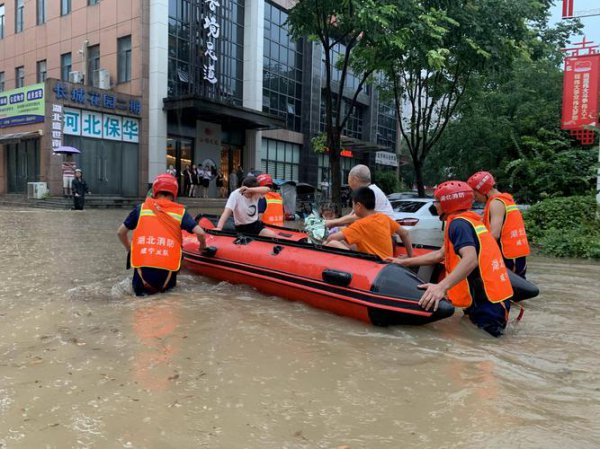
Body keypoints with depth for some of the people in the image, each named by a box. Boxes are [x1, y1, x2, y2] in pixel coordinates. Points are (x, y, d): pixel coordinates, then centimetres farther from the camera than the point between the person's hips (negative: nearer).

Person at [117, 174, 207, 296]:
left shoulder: (141, 209, 8)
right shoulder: (180, 212, 4)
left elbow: (120, 232, 15)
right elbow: (200, 233, -4)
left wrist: (130, 250, 31)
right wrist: (202, 245, 17)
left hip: (143, 270, 0)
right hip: (166, 272, 0)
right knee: (169, 285, 31)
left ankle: (143, 287, -1)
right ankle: (162, 288, 1)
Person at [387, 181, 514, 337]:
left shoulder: (458, 223, -14)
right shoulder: (468, 221, 17)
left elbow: (470, 260, -31)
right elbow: (440, 255, 21)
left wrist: (442, 287, -42)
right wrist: (404, 262, 23)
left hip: (486, 304, -10)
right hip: (491, 300, 10)